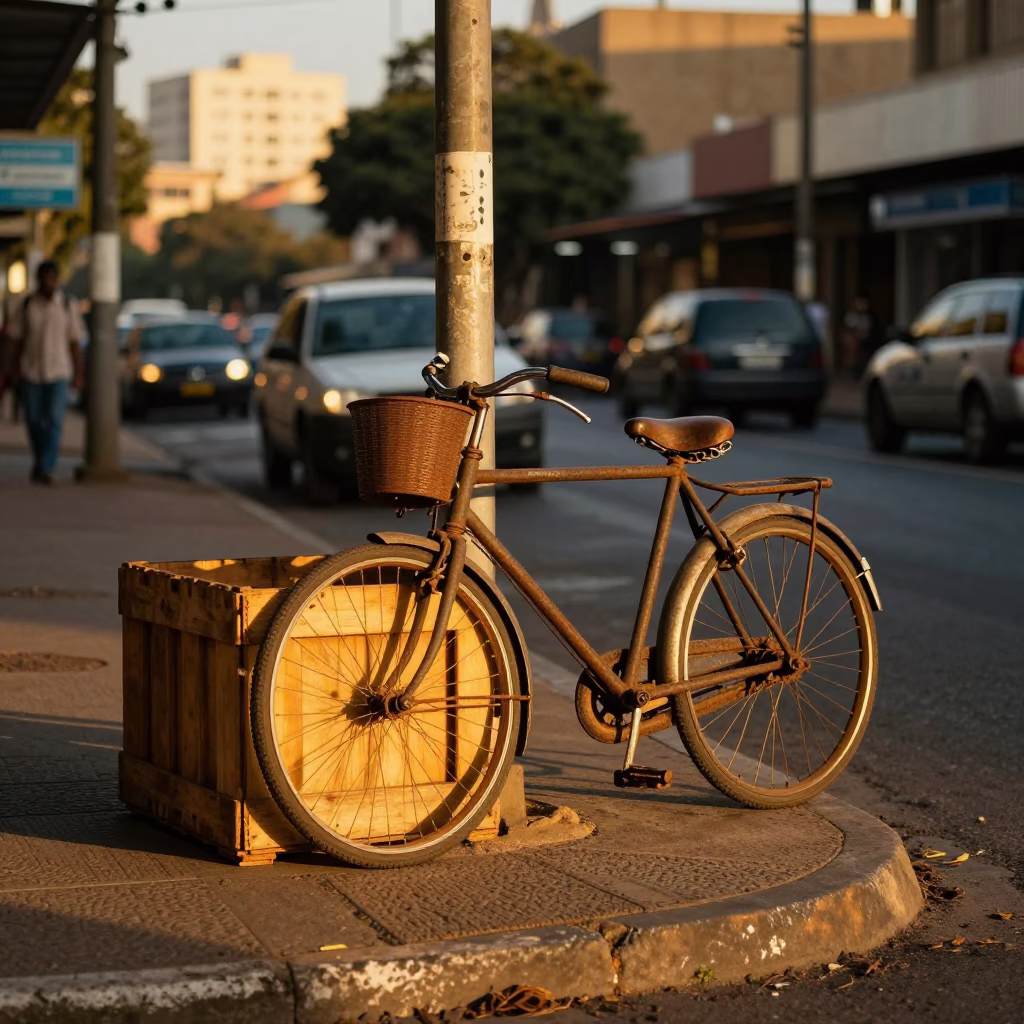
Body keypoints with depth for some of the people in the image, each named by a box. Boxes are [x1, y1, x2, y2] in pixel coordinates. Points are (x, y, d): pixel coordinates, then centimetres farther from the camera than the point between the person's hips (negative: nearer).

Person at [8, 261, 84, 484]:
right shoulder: (28, 305, 2)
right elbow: (18, 339, 6)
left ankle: (45, 469, -13)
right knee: (34, 420, 7)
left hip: (58, 373, -2)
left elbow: (75, 342, 3)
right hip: (31, 371, 2)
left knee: (54, 421, -12)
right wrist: (15, 371, 1)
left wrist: (78, 374, 0)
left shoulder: (68, 305, 0)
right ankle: (41, 461, 27)